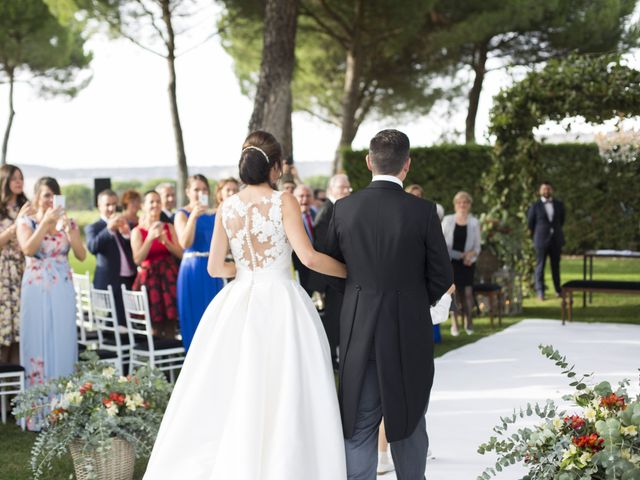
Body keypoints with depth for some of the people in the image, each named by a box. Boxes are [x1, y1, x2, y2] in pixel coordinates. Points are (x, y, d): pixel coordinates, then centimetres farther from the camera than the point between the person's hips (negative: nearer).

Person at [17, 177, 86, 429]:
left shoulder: (68, 222, 7)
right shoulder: (26, 222, 3)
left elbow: (82, 255, -2)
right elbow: (28, 250, -15)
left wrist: (68, 229, -15)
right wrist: (45, 223, -20)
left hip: (62, 291, 2)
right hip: (36, 290, -2)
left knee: (62, 345, 2)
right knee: (37, 345, -1)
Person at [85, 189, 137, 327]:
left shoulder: (126, 225, 17)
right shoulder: (93, 228, 4)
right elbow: (93, 247, -15)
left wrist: (126, 232, -9)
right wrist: (109, 229, -26)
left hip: (131, 281, 4)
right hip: (109, 282, -4)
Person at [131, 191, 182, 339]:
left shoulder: (169, 228, 11)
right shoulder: (137, 231, 2)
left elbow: (180, 254, 4)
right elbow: (138, 259, -9)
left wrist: (166, 241, -12)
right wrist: (150, 238, -19)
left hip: (169, 277, 2)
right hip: (150, 278, -2)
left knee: (171, 324, -3)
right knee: (156, 324, -6)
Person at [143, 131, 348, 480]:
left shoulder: (227, 208, 6)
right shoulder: (283, 202, -6)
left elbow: (215, 267, 8)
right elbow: (308, 257, -13)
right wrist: (350, 271, 1)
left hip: (237, 306, 4)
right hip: (280, 305, -4)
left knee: (228, 396, 10)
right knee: (282, 401, 1)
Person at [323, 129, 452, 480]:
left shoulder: (344, 208, -3)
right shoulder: (422, 211, -10)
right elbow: (442, 277, -5)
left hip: (358, 330, 1)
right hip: (410, 332, -1)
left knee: (359, 425, 8)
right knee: (409, 419, 15)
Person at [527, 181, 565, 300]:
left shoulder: (559, 205, 7)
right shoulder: (535, 207, -2)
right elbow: (530, 224, 5)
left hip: (556, 240, 3)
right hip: (541, 240, -3)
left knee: (556, 265, 9)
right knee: (540, 266, -1)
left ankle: (558, 289, 20)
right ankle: (540, 291, 2)